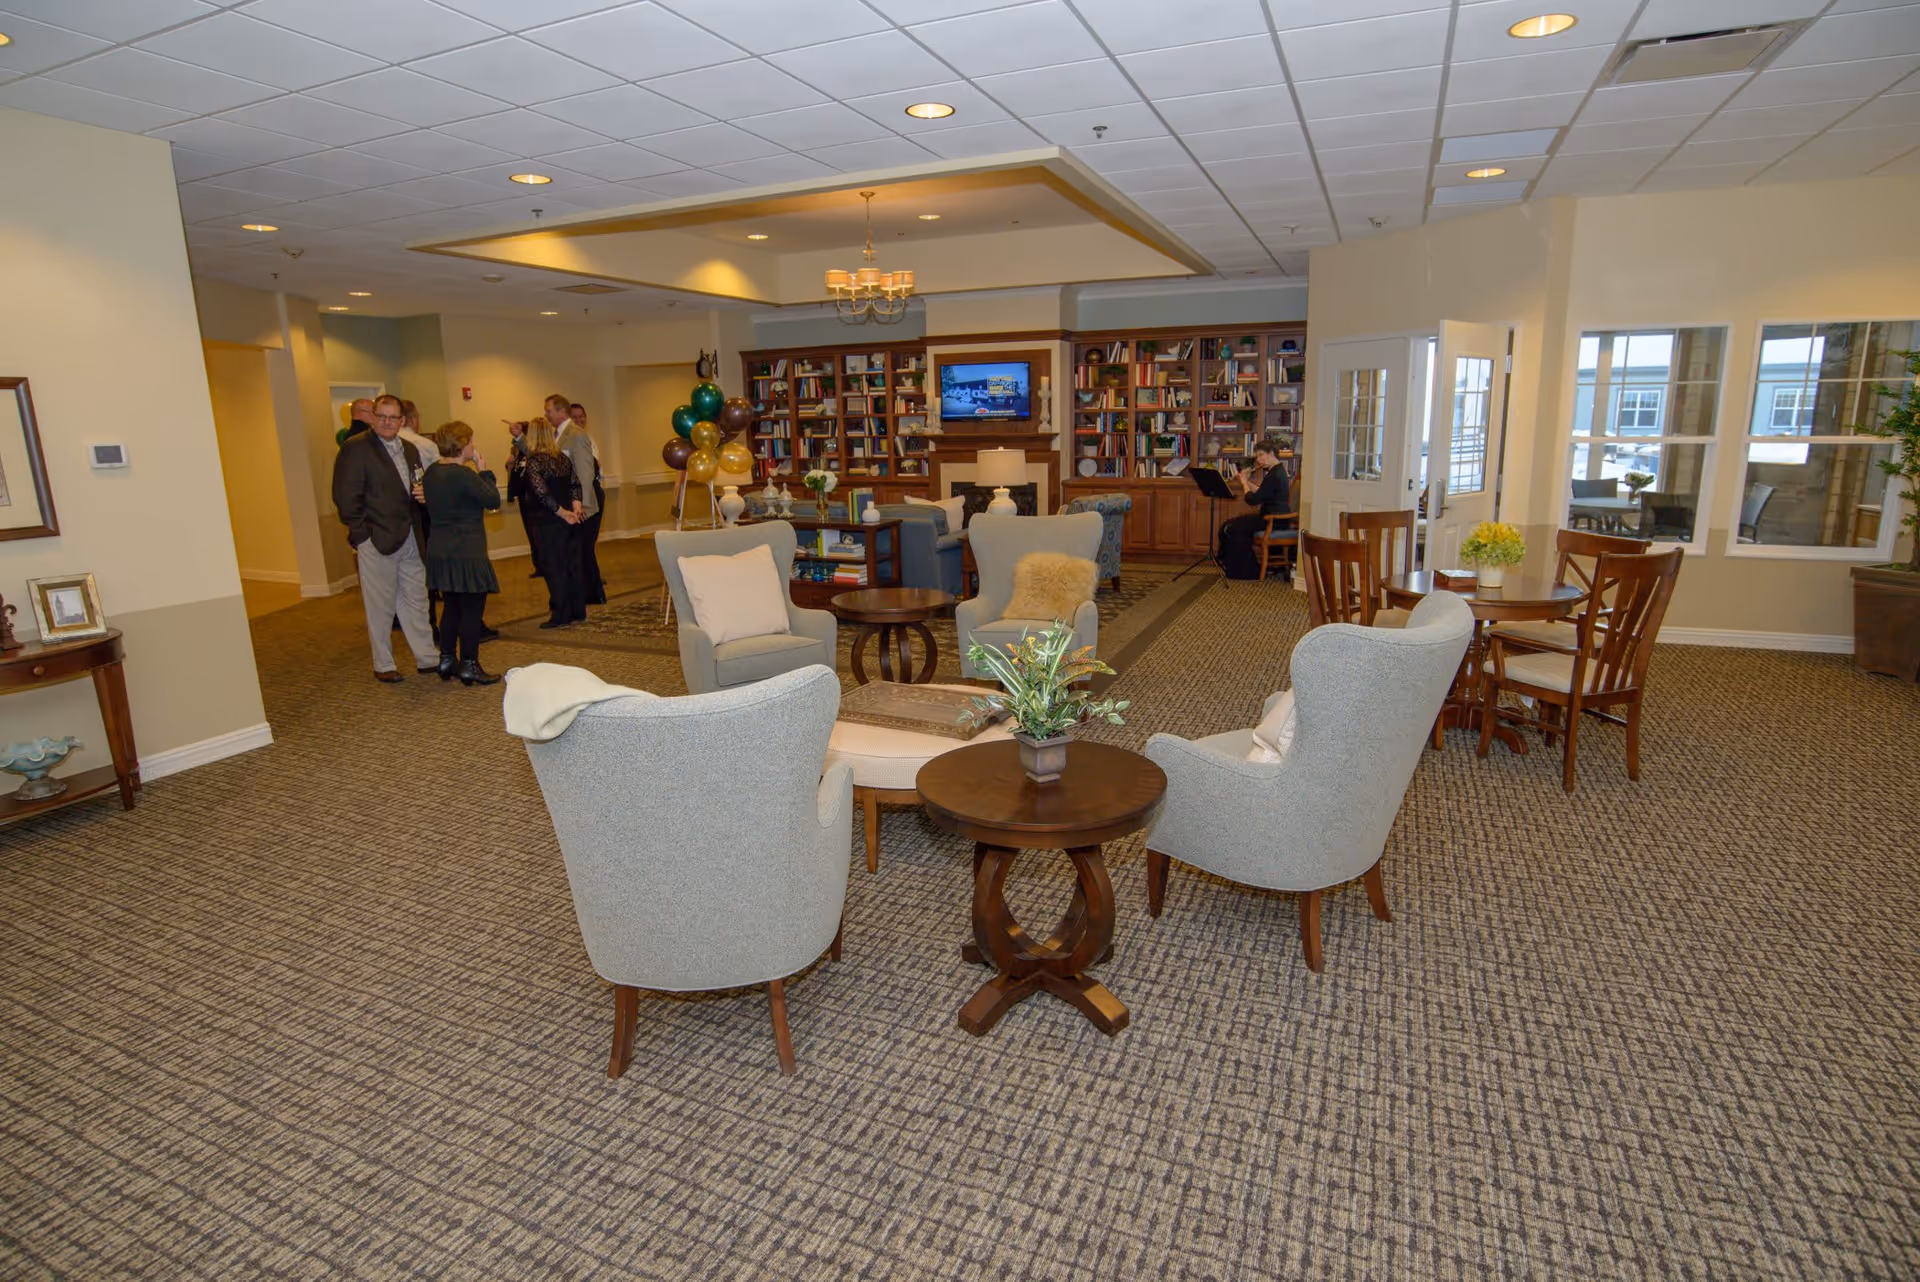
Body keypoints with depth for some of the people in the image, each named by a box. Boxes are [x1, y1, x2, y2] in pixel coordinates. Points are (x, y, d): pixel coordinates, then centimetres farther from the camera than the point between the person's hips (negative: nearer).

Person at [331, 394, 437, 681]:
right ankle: (382, 666, 14)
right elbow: (345, 496, -12)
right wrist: (362, 534, -15)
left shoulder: (409, 449, 14)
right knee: (381, 606, 3)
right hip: (377, 540, -6)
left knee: (416, 601, 13)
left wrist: (423, 495, 0)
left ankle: (427, 657, 22)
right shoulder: (355, 448, -8)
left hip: (409, 539, 6)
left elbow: (418, 487, 23)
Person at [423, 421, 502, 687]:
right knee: (472, 608, 0)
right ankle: (469, 666, 5)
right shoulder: (464, 474, -18)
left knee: (451, 606, 18)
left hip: (439, 552, 9)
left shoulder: (431, 472, 8)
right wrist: (484, 472, -4)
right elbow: (494, 500, -13)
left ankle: (447, 660, 25)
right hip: (466, 553, -9)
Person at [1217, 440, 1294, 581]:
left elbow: (1252, 500, -22)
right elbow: (1261, 493, 21)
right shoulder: (1277, 471, 11)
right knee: (1228, 523, 9)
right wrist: (1247, 482, 11)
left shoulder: (1274, 475, -21)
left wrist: (1244, 482, -7)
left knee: (1230, 528, -10)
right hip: (1274, 516, 10)